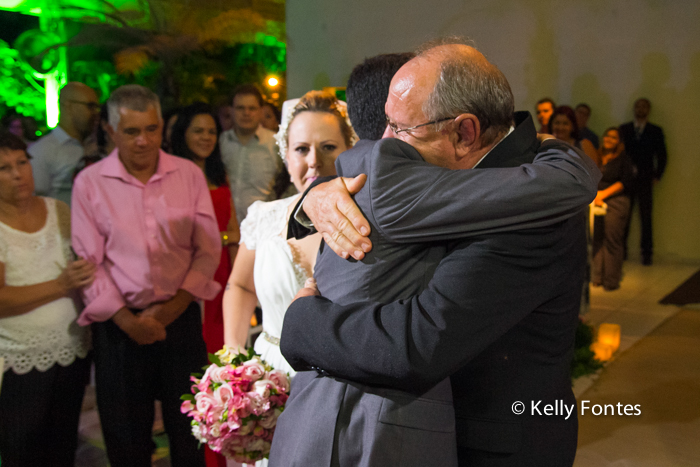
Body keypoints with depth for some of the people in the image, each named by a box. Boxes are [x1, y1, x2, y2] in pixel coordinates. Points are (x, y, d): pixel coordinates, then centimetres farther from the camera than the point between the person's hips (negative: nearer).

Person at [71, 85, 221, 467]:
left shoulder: (189, 174, 2)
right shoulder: (89, 182, -1)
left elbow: (208, 248, 0)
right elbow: (89, 262, -3)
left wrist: (174, 306, -11)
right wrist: (126, 319, -11)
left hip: (180, 316, 1)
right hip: (120, 323, -1)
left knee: (190, 427, 10)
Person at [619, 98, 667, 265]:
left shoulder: (655, 131, 7)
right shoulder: (623, 129, 10)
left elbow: (662, 156, 9)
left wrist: (657, 176, 1)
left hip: (645, 181, -1)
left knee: (646, 217, -2)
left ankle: (646, 252, 5)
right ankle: (621, 249, 11)